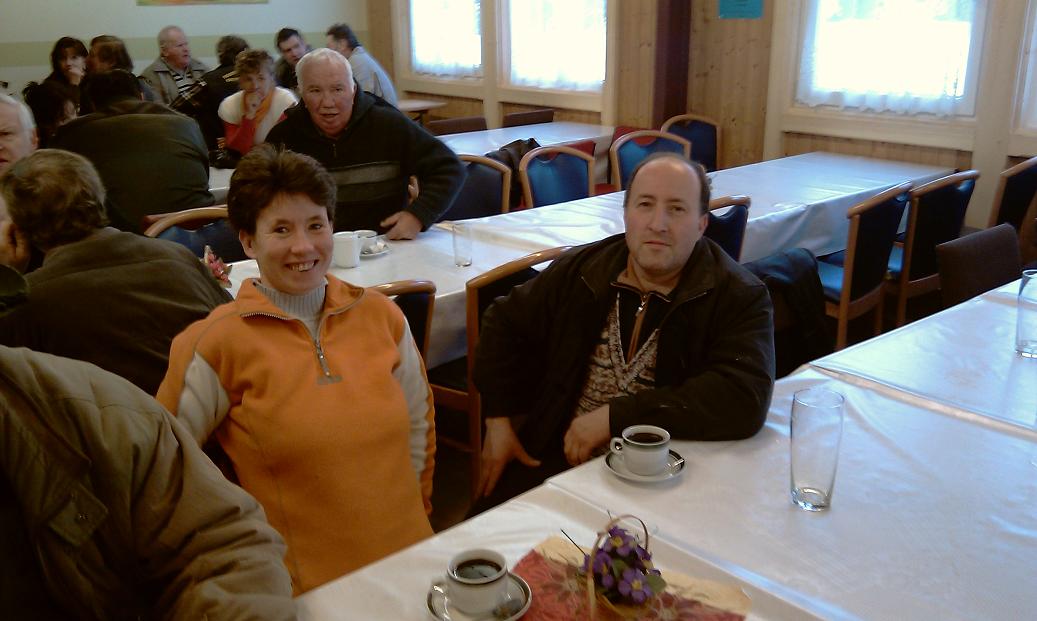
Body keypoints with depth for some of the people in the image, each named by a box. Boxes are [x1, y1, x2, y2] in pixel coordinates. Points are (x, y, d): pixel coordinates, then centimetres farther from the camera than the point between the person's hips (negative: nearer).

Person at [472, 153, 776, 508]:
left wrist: (614, 417, -22)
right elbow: (506, 322, 17)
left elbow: (745, 400, -23)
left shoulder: (740, 298, -9)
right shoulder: (582, 270, 3)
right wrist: (498, 423, 7)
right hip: (553, 460, 3)